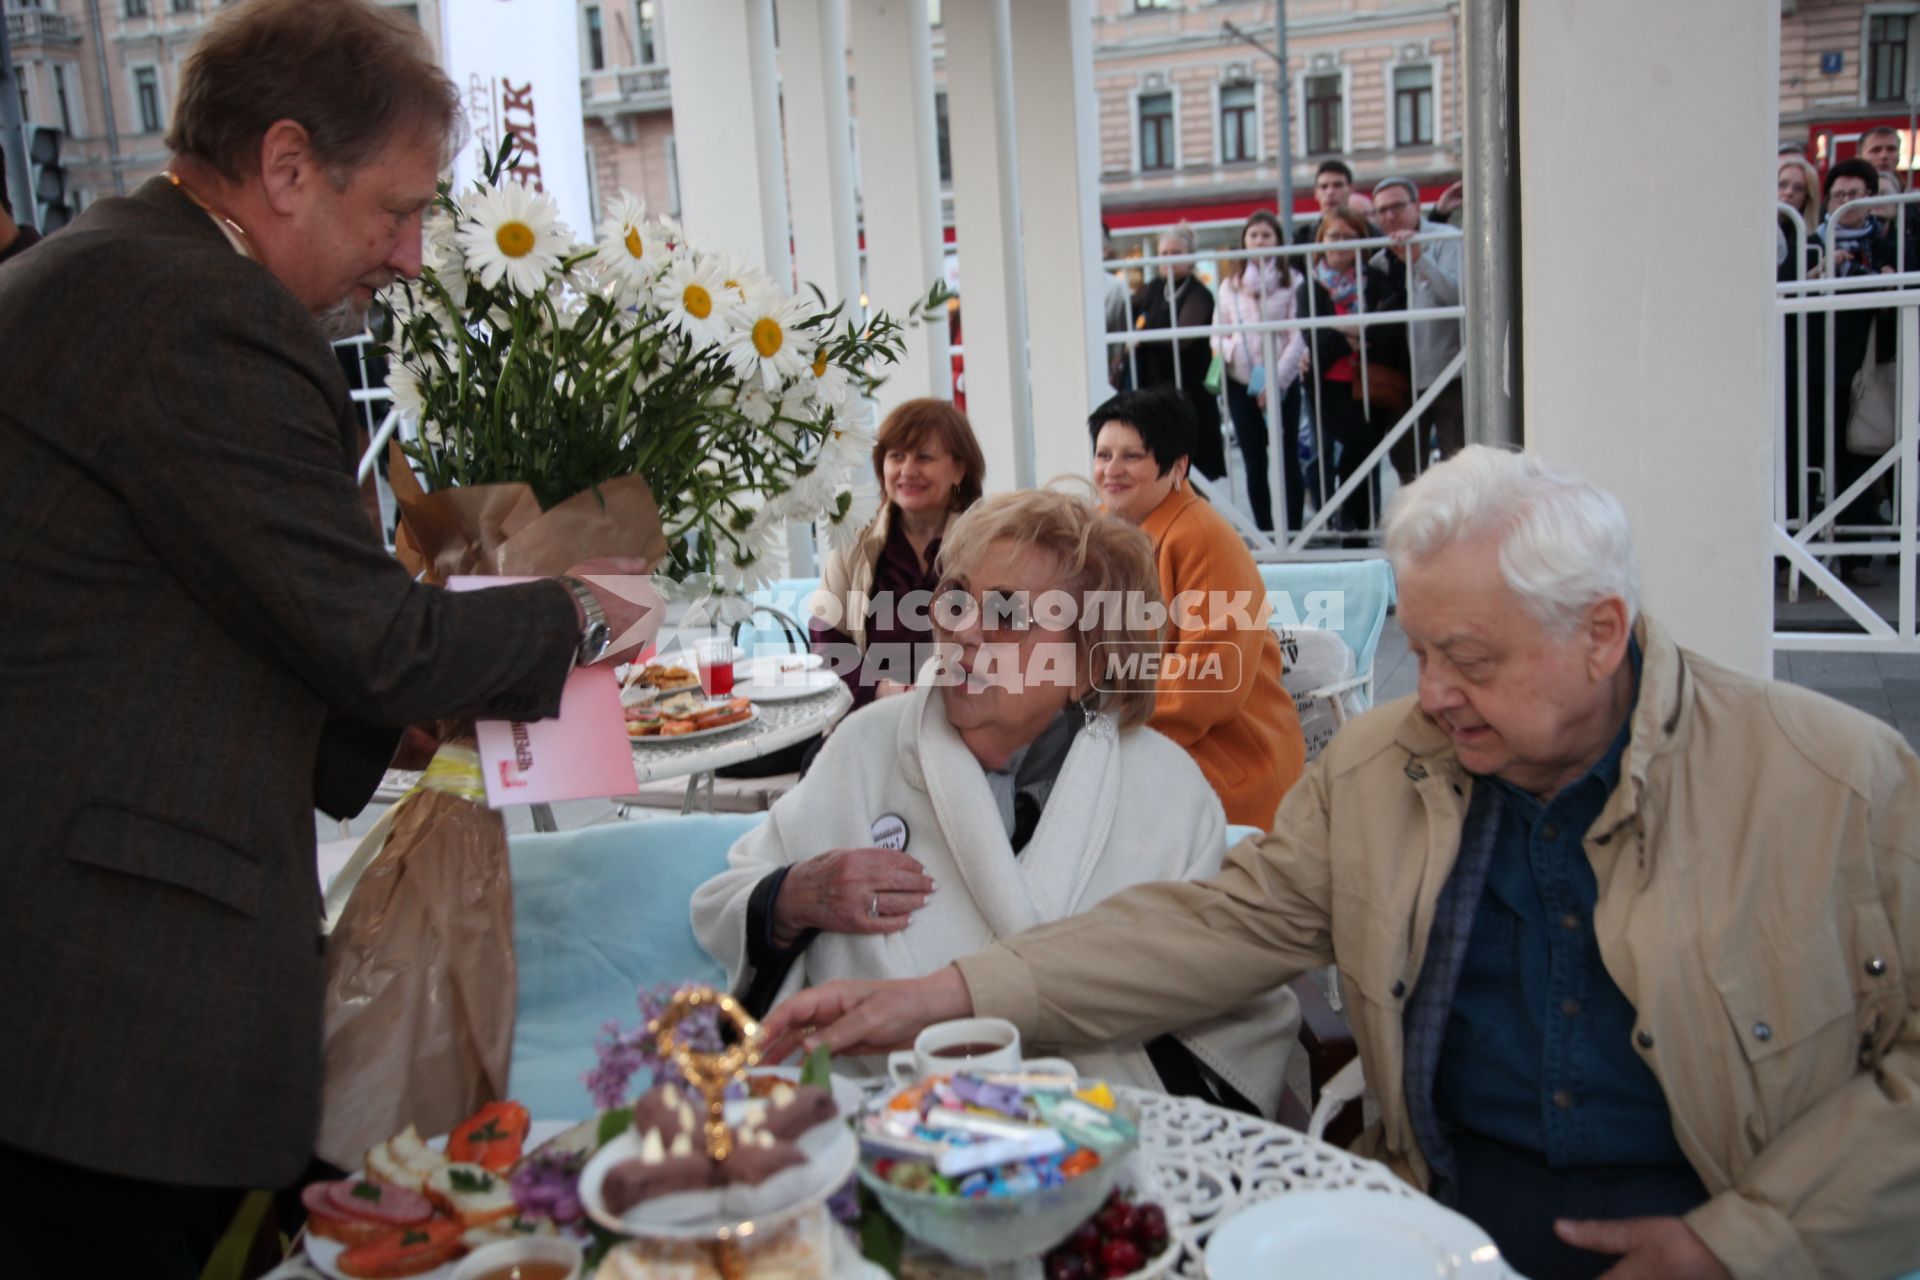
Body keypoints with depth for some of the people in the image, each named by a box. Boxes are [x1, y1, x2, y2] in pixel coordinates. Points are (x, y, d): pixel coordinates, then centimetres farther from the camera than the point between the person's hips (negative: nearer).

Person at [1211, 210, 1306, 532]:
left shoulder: (1290, 282, 0)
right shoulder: (1230, 284, 9)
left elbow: (1298, 336, -5)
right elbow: (1217, 335, 8)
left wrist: (1276, 380, -12)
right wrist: (1234, 352, -14)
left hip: (1283, 383, -2)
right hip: (1241, 384, 2)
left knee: (1287, 459, 1)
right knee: (1254, 463, 4)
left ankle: (1293, 531, 6)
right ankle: (1265, 532, 10)